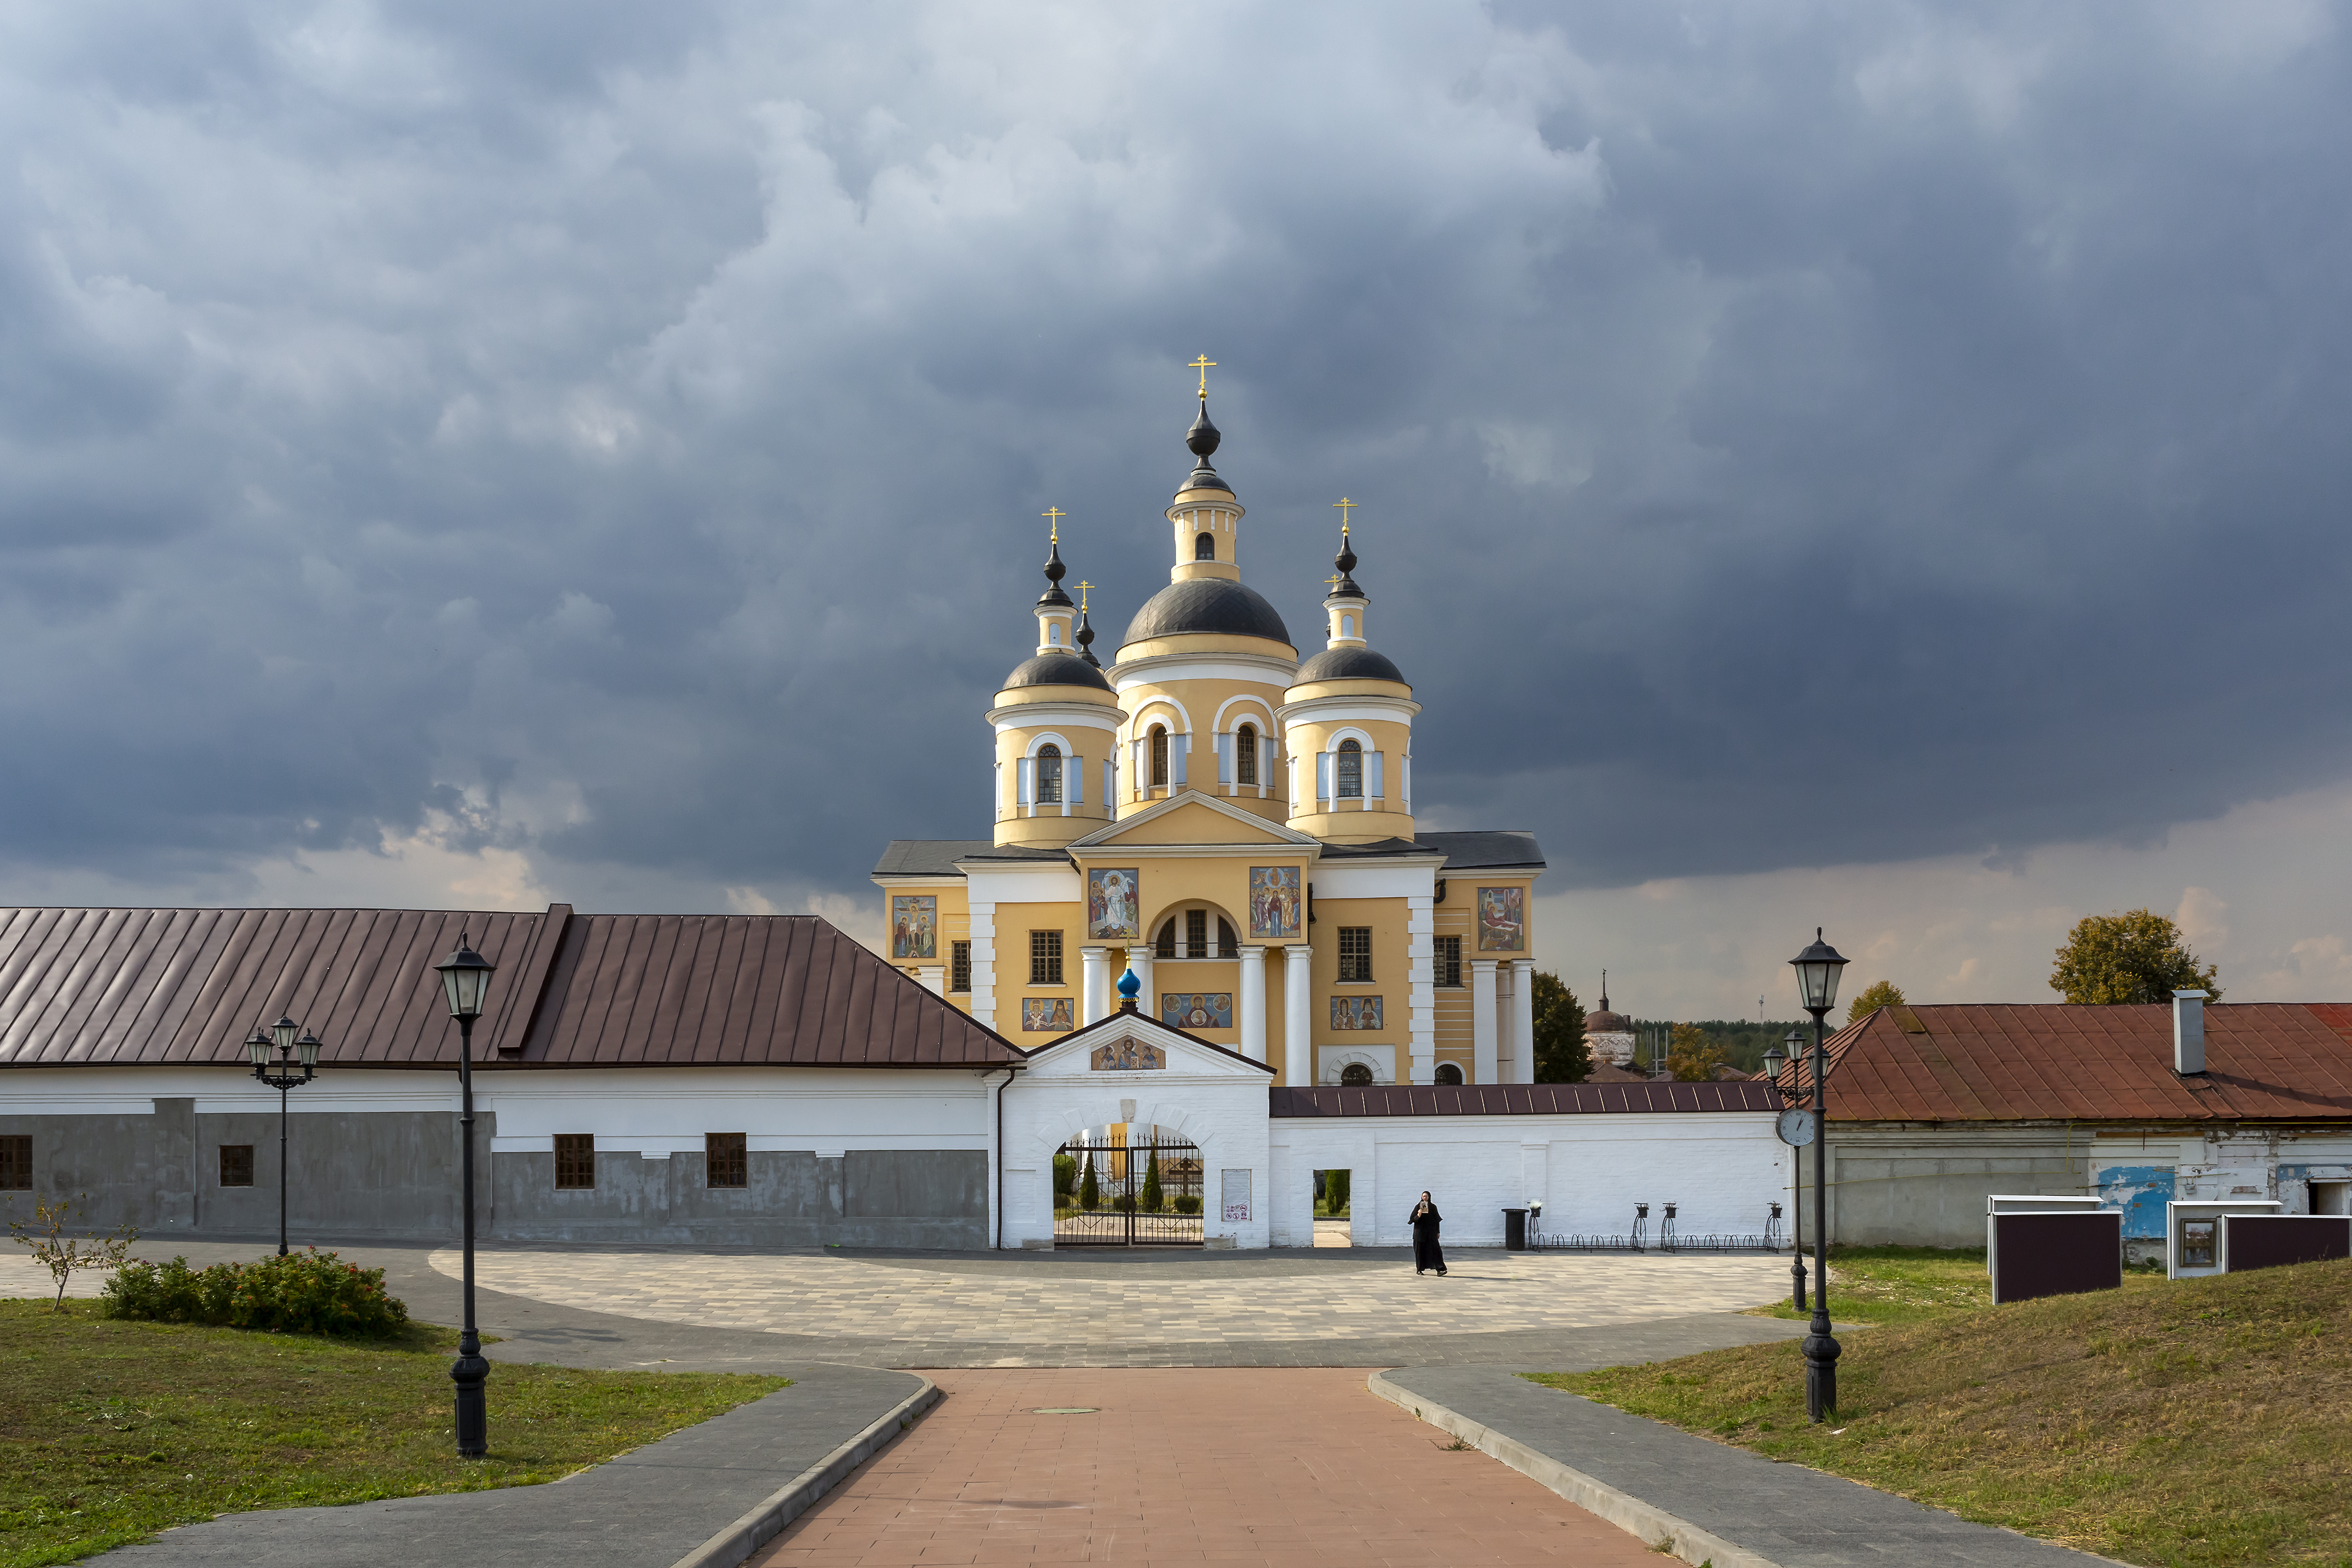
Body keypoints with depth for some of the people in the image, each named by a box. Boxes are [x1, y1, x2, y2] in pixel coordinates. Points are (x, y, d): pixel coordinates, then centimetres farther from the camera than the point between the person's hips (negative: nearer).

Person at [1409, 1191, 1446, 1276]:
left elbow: (1437, 1220, 9)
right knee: (1420, 1251, 3)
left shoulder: (1433, 1207, 5)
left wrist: (1438, 1232, 5)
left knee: (1435, 1249, -10)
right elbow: (1413, 1219, -2)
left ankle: (1440, 1269, -17)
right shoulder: (1418, 1207, 2)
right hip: (1420, 1232, 0)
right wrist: (1419, 1215, -21)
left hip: (1431, 1232, 0)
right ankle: (1419, 1270, 15)